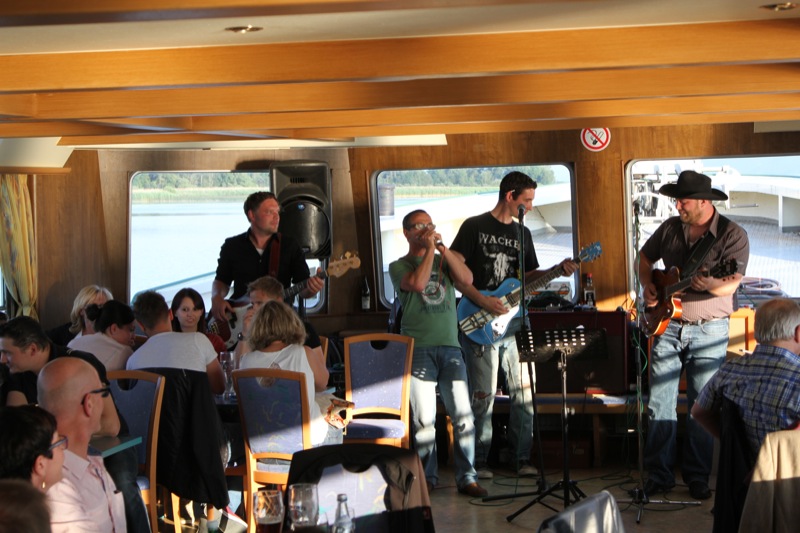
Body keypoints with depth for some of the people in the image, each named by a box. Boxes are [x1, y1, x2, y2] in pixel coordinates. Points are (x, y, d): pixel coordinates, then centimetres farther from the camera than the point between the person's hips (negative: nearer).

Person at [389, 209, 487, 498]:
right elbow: (418, 283, -14)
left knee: (464, 416, -4)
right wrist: (429, 249, -5)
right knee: (424, 419, -3)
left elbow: (467, 279, -1)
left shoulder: (444, 260, 18)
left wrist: (442, 247, -3)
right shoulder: (399, 266, 7)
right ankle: (428, 478, 7)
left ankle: (467, 477, 2)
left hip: (450, 346, 3)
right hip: (418, 349, -3)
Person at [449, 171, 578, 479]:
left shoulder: (522, 233, 15)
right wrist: (482, 301, -15)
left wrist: (557, 270, 0)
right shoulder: (475, 227, -4)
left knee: (523, 394, 3)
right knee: (483, 396, -3)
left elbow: (526, 277, 16)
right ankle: (479, 462, 7)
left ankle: (523, 458, 11)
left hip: (513, 323, 5)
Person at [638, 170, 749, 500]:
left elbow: (731, 284, -19)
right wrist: (647, 285, 3)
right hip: (668, 325, 4)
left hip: (708, 330, -4)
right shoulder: (670, 228, 5)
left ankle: (697, 477, 14)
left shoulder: (732, 235, -9)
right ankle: (659, 474, 11)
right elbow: (646, 257, 21)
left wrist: (710, 285, -40)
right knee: (659, 403, 2)